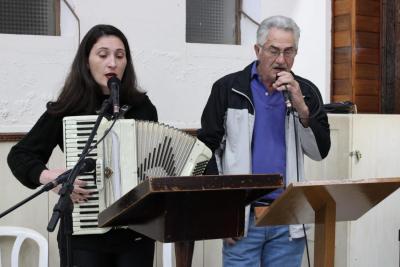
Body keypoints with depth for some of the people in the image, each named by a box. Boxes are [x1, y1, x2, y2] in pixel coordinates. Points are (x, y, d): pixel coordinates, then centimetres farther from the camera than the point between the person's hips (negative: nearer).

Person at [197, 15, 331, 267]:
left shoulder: (306, 92, 6)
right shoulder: (228, 89, 0)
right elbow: (208, 149, 1)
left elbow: (320, 151, 1)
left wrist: (301, 107, -14)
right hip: (241, 216, -2)